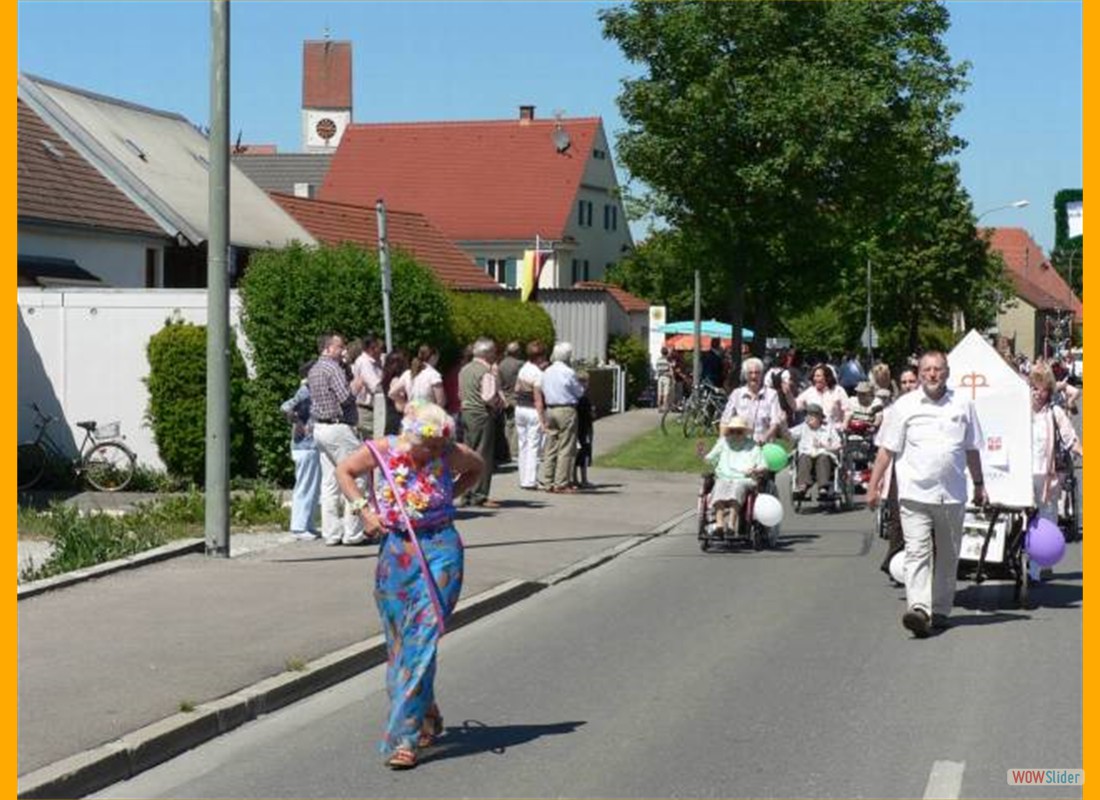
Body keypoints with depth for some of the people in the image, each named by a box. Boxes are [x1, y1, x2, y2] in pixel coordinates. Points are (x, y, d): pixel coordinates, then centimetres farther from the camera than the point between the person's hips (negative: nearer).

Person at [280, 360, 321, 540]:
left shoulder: (309, 392, 13)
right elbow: (285, 408, -28)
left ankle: (307, 526, 20)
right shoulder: (305, 393, -14)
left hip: (312, 446, 9)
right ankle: (299, 528, 1)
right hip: (306, 446, -9)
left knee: (314, 489, 14)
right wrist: (299, 425, -20)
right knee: (305, 488, -4)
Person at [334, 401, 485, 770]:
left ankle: (404, 737, -10)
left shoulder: (449, 454, -5)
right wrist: (363, 509, -1)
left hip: (439, 551, -3)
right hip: (395, 550, 3)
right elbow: (344, 471, 11)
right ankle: (427, 718, 31)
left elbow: (477, 467, 17)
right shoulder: (382, 450, -5)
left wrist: (449, 497, 5)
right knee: (398, 641, 11)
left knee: (422, 641, -10)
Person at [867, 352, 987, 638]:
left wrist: (979, 485, 19)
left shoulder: (962, 405, 9)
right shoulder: (905, 405, 3)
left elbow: (971, 450, 18)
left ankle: (940, 610, 21)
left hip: (952, 494, 3)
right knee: (917, 552, -14)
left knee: (948, 556, 10)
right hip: (915, 493, -3)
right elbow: (887, 449, 4)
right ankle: (918, 609, -24)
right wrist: (873, 485, 0)